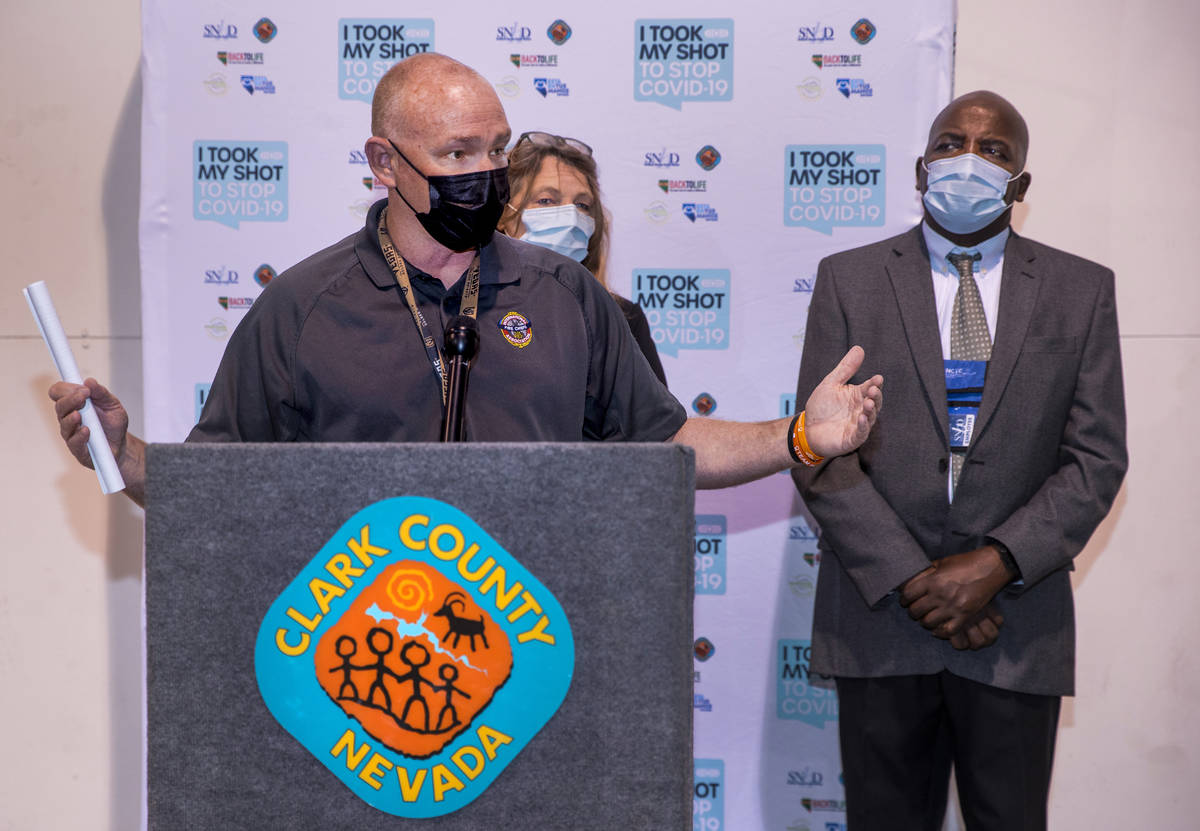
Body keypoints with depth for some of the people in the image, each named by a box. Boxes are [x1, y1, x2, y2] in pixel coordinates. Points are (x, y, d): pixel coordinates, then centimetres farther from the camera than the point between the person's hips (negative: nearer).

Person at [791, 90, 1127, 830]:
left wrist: (996, 564, -12)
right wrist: (910, 578, -11)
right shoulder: (850, 279, 4)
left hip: (1017, 621, 1)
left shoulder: (1082, 290, 6)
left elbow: (1096, 458, 1)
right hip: (879, 613, 0)